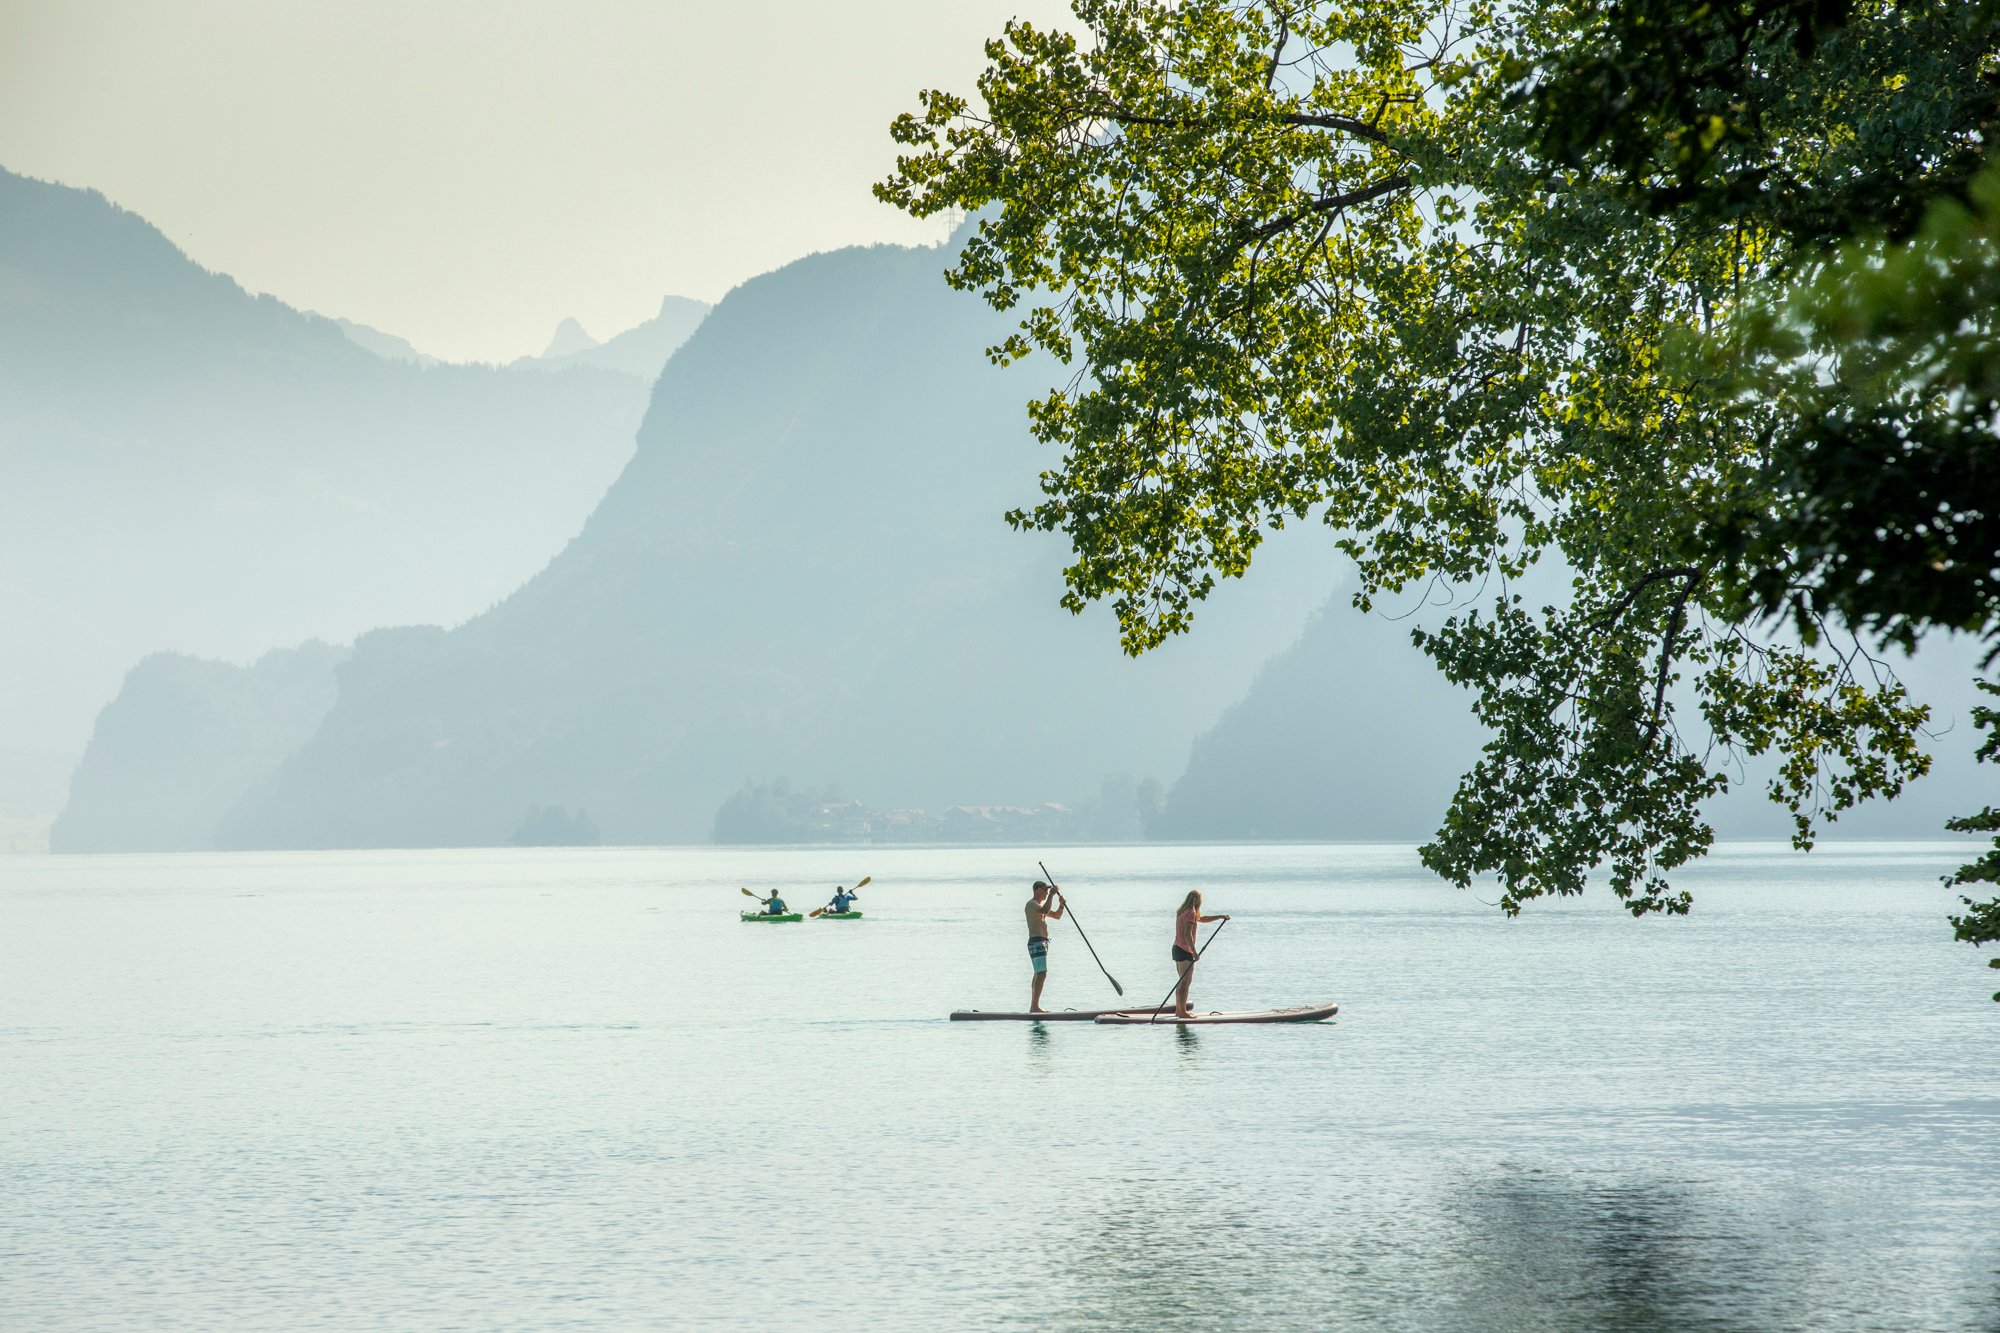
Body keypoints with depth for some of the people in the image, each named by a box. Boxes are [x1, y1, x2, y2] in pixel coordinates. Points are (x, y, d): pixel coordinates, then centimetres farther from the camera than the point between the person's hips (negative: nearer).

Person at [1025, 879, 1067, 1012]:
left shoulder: (1041, 904, 21)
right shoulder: (1032, 904, -11)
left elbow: (1056, 916, 25)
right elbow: (1044, 911, -31)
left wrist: (1061, 904, 8)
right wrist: (1051, 895, -25)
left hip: (1042, 942, 11)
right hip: (1036, 942, -11)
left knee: (1039, 975, 13)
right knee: (1042, 974, -18)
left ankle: (1034, 1007, 17)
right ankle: (1035, 1006, -24)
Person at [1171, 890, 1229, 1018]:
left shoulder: (1183, 912, 17)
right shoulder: (1191, 913, -14)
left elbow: (1201, 919, 32)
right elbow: (1187, 934, -24)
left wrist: (1220, 917, 30)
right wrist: (1194, 952, -25)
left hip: (1178, 949, 10)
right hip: (1184, 951, -10)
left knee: (1183, 981, 17)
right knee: (1186, 982, -8)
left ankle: (1178, 1010, 21)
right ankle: (1182, 1012, -8)